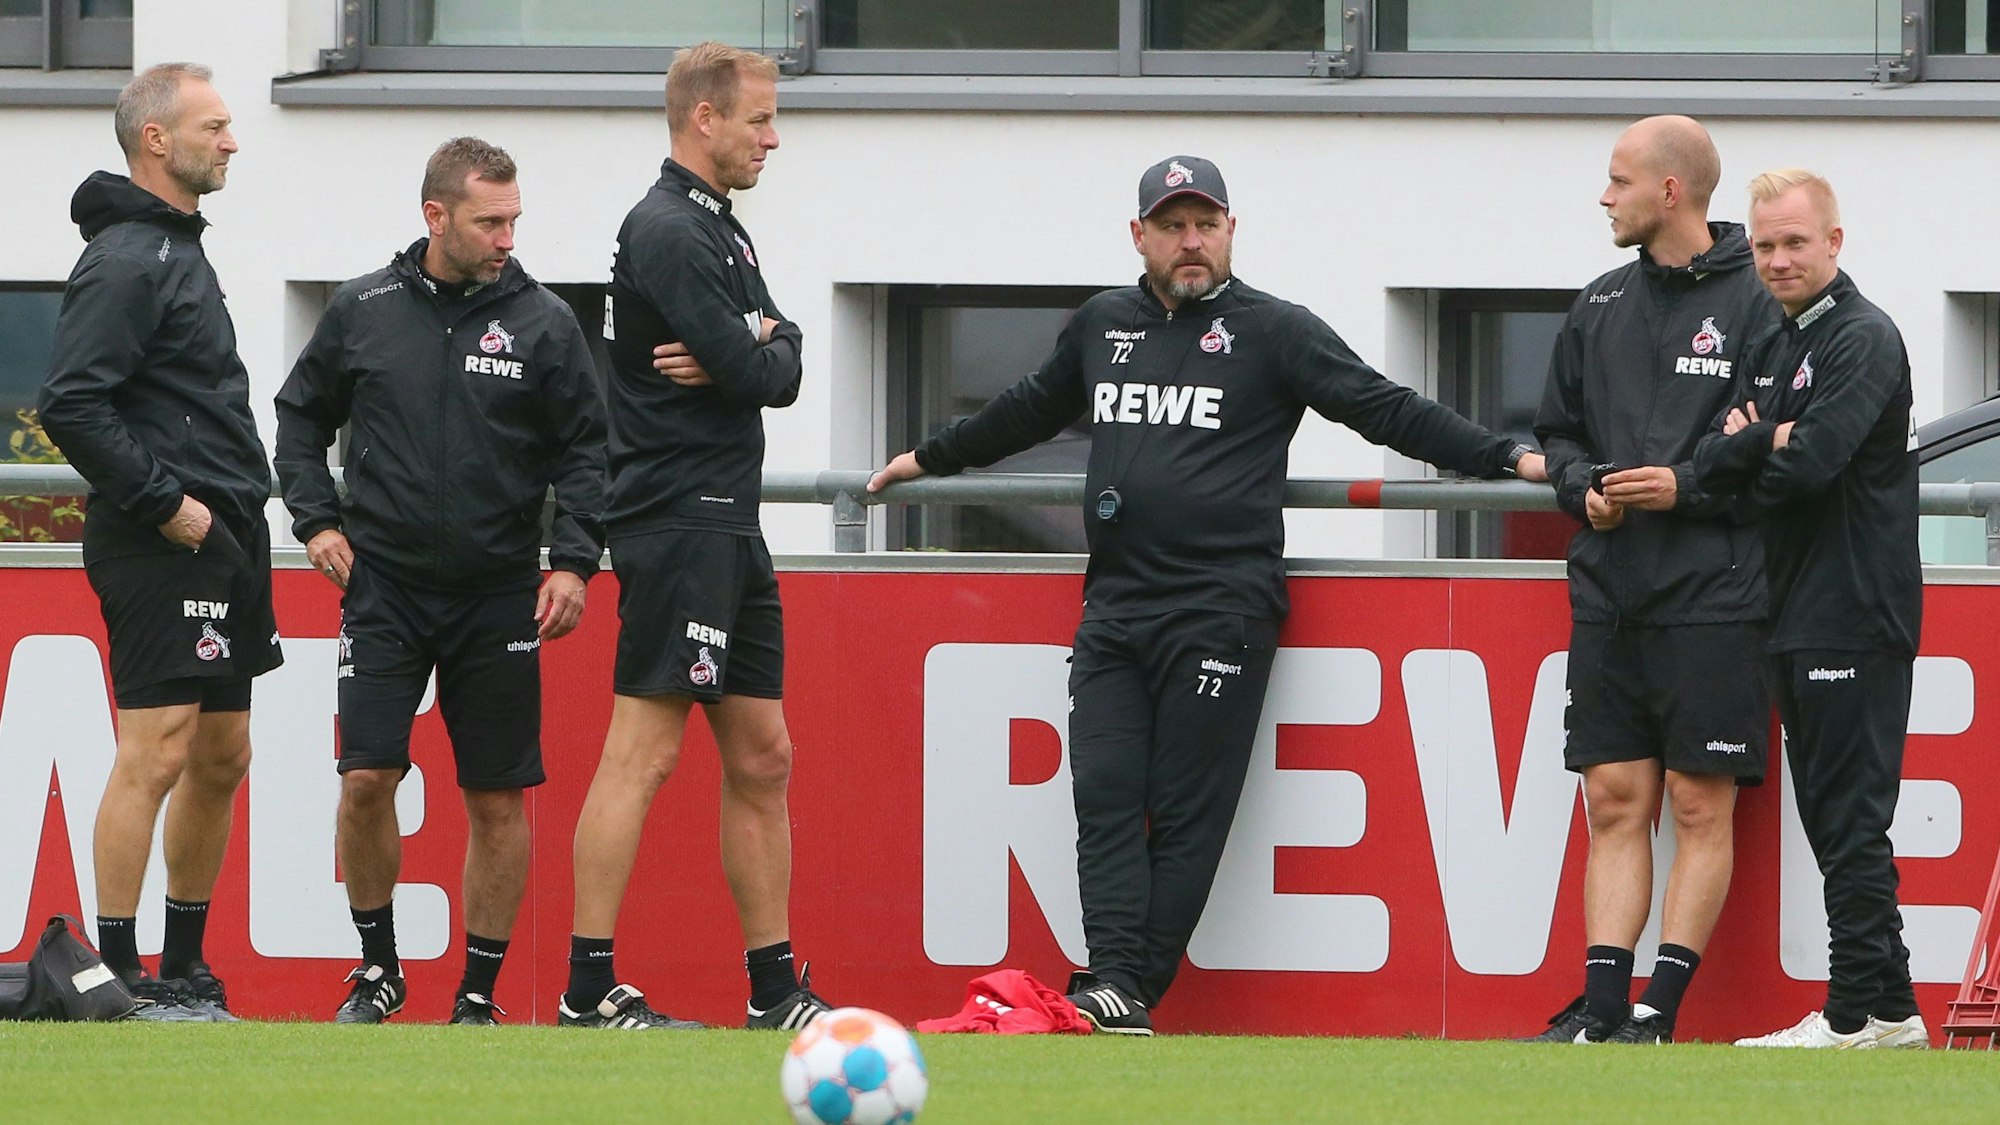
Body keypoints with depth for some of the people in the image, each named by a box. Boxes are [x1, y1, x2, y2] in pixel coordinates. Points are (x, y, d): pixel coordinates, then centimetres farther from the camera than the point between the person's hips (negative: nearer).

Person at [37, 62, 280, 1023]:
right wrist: (165, 504, -19)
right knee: (156, 755, -11)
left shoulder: (175, 250, 18)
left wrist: (235, 518, 16)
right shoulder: (126, 261, -14)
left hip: (223, 540, 10)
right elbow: (71, 405, -22)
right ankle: (118, 979, -10)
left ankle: (186, 970, 22)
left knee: (220, 759, 14)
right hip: (161, 549, -10)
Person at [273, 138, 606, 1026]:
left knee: (497, 799, 1)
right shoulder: (363, 311, 3)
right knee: (366, 779, -8)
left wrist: (574, 561, -5)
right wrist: (317, 519, 4)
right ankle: (377, 968, 11)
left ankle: (480, 990, 11)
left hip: (500, 598, 0)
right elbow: (301, 417, 16)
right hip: (384, 587, 0)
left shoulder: (541, 321, 1)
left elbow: (585, 449, 5)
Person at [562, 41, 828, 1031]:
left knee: (762, 756, 11)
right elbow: (757, 371, -19)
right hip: (679, 517, -10)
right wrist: (754, 351, 4)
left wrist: (736, 356, -9)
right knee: (644, 751, -11)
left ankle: (775, 988, 15)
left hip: (728, 525, 10)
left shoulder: (721, 233, 20)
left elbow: (780, 369, 12)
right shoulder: (669, 231, -12)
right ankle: (589, 992, -12)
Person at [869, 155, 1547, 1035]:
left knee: (1186, 812, -6)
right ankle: (1113, 979, -13)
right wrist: (929, 459, 45)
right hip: (1113, 608, 5)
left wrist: (1506, 459, -5)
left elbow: (1388, 411, 2)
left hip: (1221, 610, -5)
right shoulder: (1102, 327, 17)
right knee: (1105, 797, -7)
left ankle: (1134, 993, -7)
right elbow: (1029, 411, 34)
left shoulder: (1274, 332, 3)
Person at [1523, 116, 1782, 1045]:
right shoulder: (1600, 307, 15)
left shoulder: (1754, 306, -4)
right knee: (1615, 803, 4)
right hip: (1609, 598, 6)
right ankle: (1601, 1010, 3)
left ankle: (1660, 1012, -1)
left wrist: (1687, 486, -15)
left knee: (1701, 808, -2)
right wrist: (1581, 486, 2)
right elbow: (1555, 433, 22)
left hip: (1712, 601, -6)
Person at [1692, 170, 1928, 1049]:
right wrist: (1763, 443, -12)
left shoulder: (1863, 340, -8)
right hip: (1795, 615, 9)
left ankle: (1863, 1011, -9)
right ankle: (1887, 1009, 13)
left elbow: (1812, 462, -20)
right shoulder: (1773, 348, 19)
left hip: (1853, 615, -9)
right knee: (1832, 816, 10)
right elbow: (1711, 457, 8)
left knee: (1849, 818, -9)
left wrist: (1742, 464, -2)